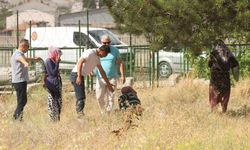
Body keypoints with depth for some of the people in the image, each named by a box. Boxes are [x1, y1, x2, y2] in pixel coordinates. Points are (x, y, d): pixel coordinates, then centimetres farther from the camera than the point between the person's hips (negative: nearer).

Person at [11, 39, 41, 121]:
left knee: (22, 100, 13)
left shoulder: (21, 54, 17)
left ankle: (16, 116, 19)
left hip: (21, 81, 10)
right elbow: (21, 59, -41)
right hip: (19, 81, -10)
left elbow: (25, 58, 38)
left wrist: (34, 59, 49)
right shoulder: (18, 54, -17)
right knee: (22, 100, -11)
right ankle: (18, 117, -11)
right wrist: (25, 63, -62)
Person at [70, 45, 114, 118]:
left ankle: (79, 113, 17)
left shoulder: (97, 57, 15)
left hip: (81, 76, 10)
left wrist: (108, 83, 27)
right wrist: (79, 76, -31)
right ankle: (80, 113, -18)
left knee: (82, 97, 13)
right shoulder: (90, 53, -14)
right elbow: (80, 62, -24)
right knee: (81, 97, -15)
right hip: (76, 75, -10)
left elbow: (101, 71, 24)